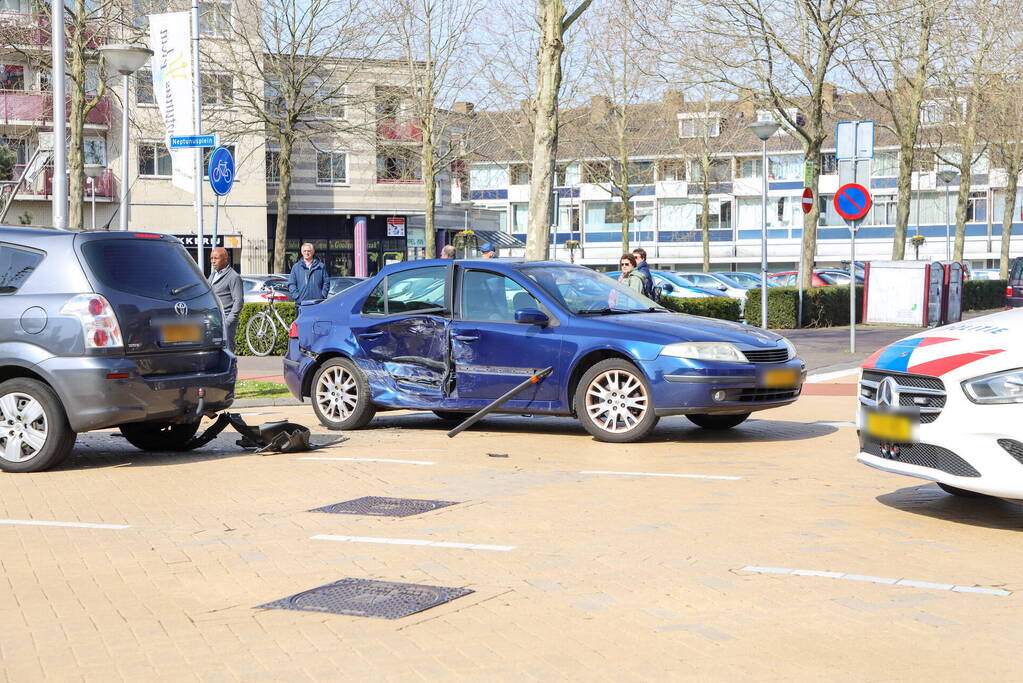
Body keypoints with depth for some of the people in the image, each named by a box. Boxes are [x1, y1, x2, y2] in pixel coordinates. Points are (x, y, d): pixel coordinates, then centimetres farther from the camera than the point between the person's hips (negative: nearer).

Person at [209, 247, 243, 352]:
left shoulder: (233, 277, -5)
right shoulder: (213, 275, 20)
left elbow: (239, 300, -10)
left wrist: (230, 319, -17)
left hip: (225, 319, -8)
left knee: (226, 349, -11)